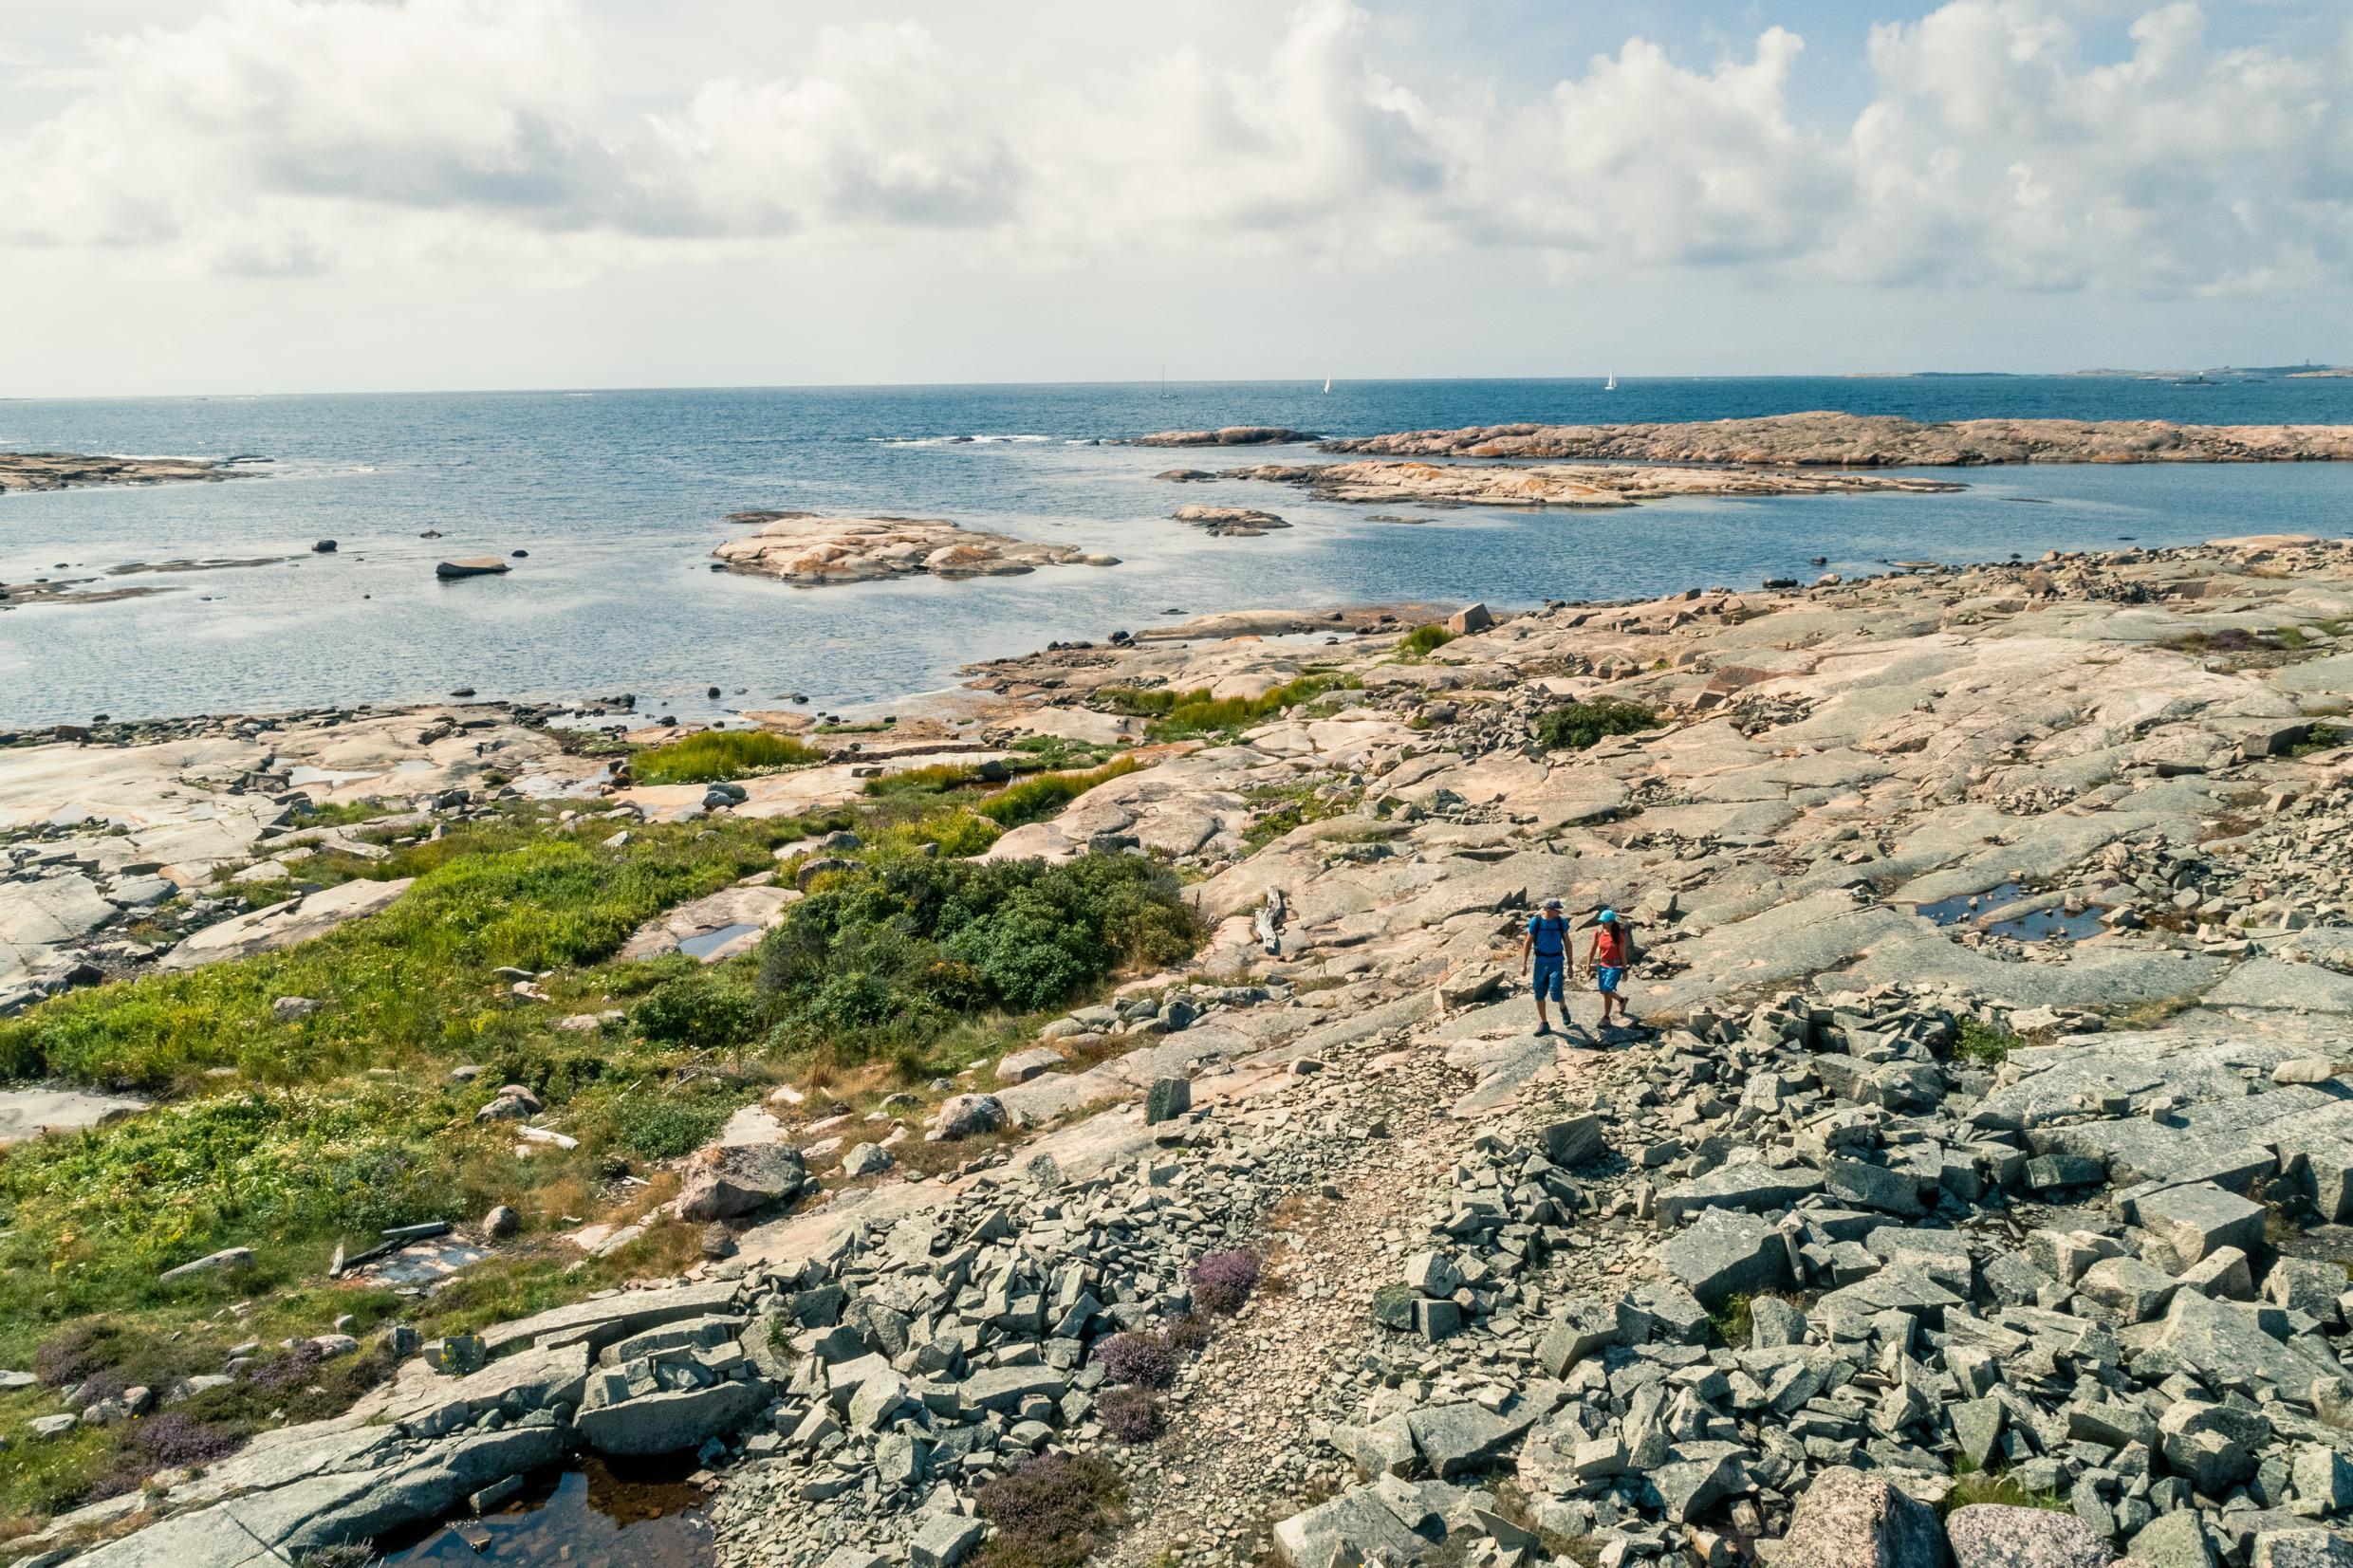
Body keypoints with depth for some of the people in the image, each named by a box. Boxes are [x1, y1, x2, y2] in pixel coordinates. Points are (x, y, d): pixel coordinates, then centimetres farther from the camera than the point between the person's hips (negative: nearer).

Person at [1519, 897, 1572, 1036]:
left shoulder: (1562, 922, -5)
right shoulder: (1535, 922, -9)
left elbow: (1567, 943, 4)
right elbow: (1527, 943, -2)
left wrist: (1570, 964, 5)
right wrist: (1524, 964, -5)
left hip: (1557, 961, -1)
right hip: (1541, 962, 1)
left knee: (1556, 993, -12)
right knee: (1539, 994, 4)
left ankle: (1563, 1008, 24)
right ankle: (1544, 1024, 19)